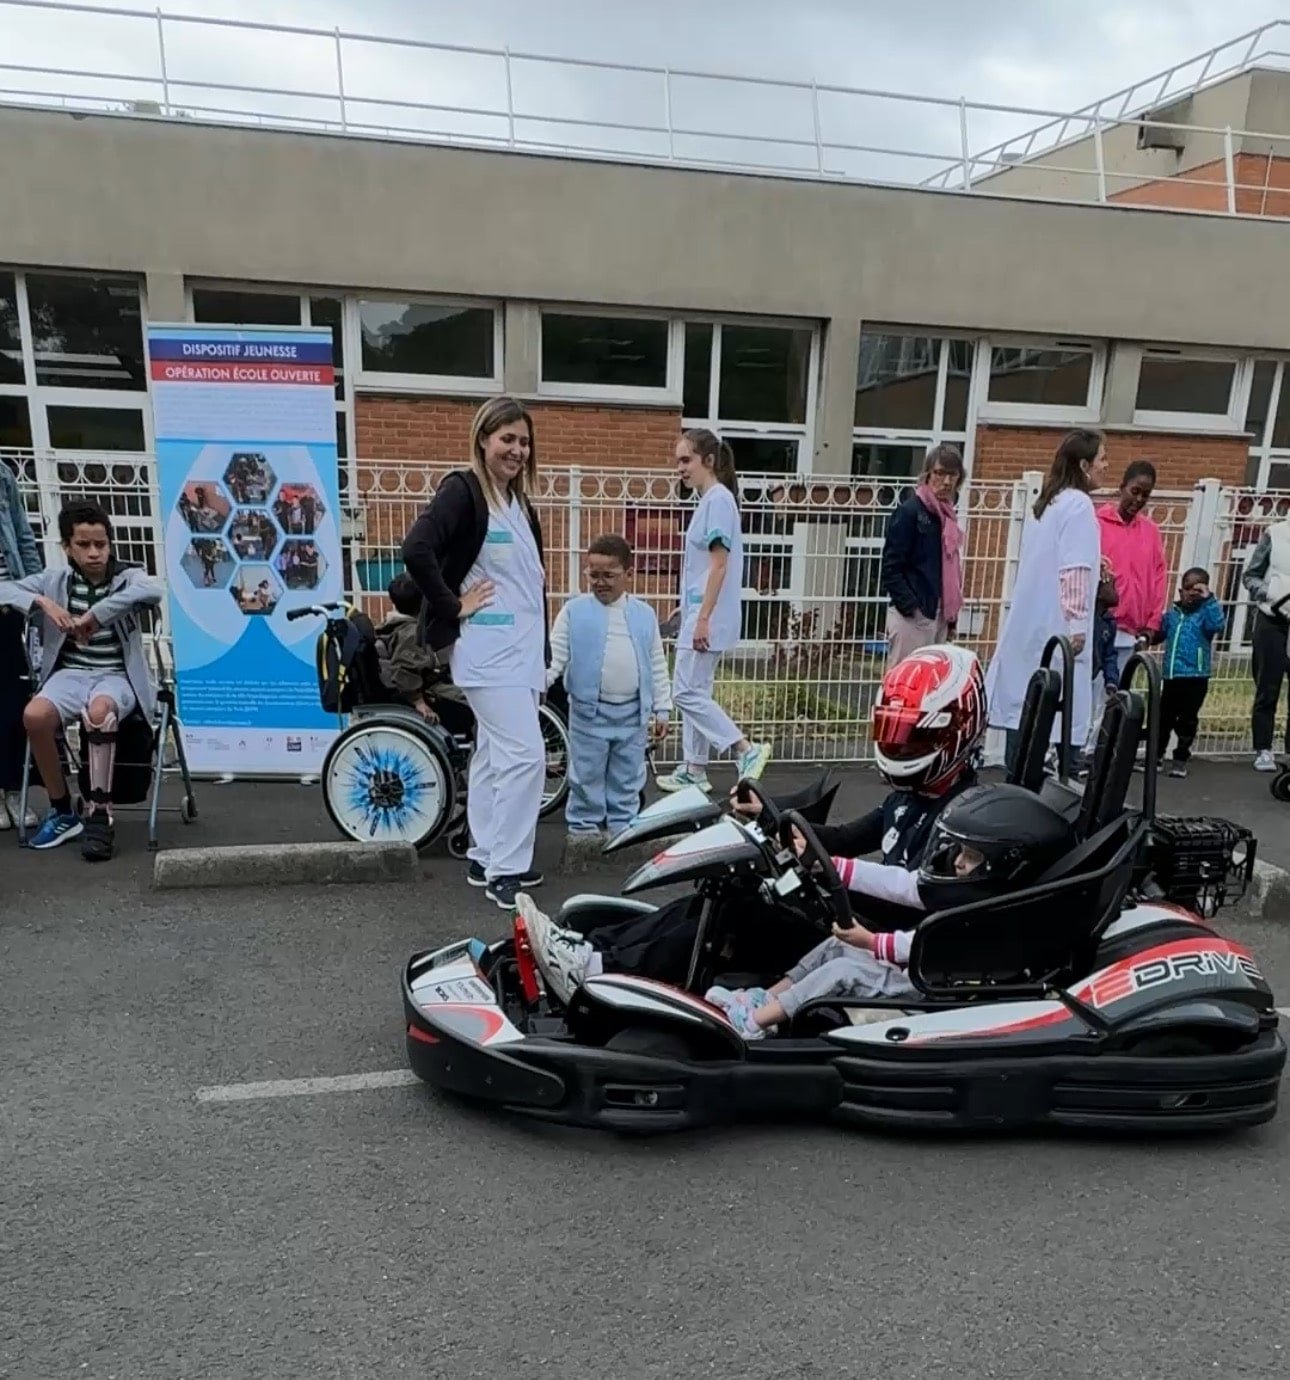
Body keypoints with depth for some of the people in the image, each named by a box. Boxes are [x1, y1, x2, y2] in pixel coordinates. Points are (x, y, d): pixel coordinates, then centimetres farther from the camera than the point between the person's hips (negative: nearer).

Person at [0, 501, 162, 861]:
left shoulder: (127, 578, 0)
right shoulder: (54, 581, 11)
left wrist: (96, 614, -26)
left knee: (98, 710, -38)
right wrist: (43, 602, -12)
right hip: (71, 672, 3)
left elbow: (153, 591, -24)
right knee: (34, 715, -29)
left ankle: (100, 813, -27)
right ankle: (62, 811, -8)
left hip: (117, 675, -3)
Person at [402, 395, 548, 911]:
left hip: (523, 648, 8)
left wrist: (542, 653, 15)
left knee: (494, 754, 13)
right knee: (525, 755, -11)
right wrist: (452, 607, -16)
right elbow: (416, 550, -24)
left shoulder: (519, 501, 16)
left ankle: (485, 859, 23)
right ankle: (505, 870, -1)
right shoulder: (463, 490, -9)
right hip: (488, 649, -8)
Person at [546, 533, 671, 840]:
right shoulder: (574, 610, -3)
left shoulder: (644, 614, 4)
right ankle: (583, 827, 21)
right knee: (586, 778, 7)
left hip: (632, 714, 2)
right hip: (589, 712, -2)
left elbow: (657, 666, 8)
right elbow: (555, 655, -5)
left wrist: (661, 709, 6)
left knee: (627, 780, 13)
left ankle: (623, 829, 26)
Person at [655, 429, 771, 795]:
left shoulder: (718, 499, -13)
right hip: (698, 614, 10)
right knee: (696, 692, 12)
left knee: (686, 692, -6)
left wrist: (704, 618, -21)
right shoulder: (708, 500, 14)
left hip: (707, 616, -10)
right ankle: (694, 770, 19)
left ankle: (747, 750, -2)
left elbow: (719, 564, -19)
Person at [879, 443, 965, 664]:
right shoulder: (909, 511, -9)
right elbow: (891, 567, -13)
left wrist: (951, 615, 14)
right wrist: (909, 606, -17)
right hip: (911, 615, -8)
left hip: (938, 615, 8)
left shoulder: (947, 515, 14)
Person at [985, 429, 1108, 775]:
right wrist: (1077, 624, -17)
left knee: (1024, 704, 9)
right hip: (1055, 626, -9)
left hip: (1031, 621, 9)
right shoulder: (1078, 504, -10)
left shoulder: (1048, 502, 17)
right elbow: (1073, 571, -17)